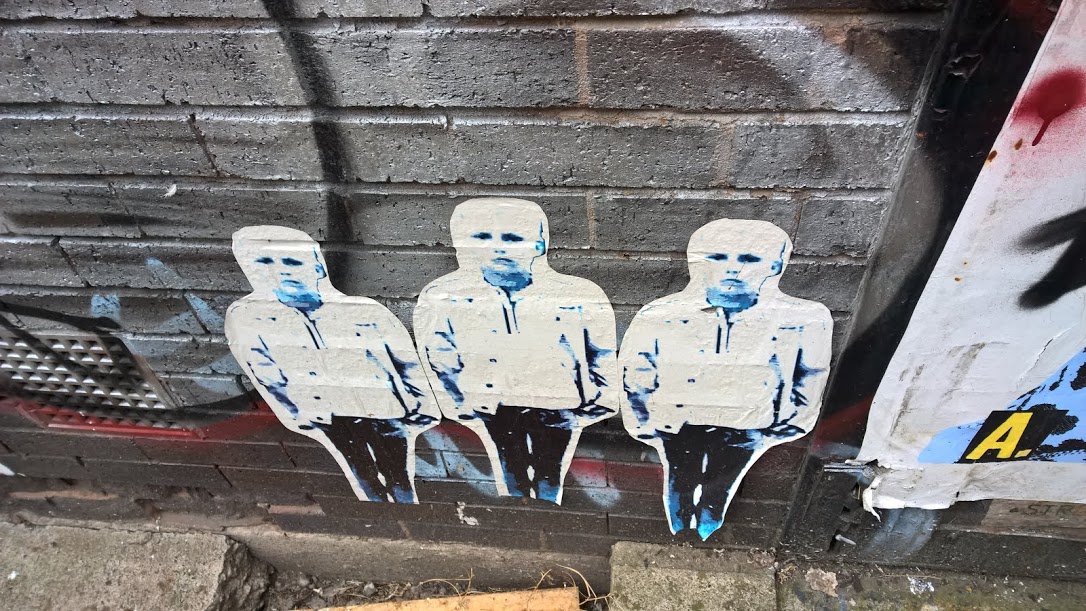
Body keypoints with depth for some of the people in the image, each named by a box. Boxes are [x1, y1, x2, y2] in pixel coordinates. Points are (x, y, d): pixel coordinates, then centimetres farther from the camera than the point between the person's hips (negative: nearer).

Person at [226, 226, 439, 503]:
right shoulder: (246, 314, 12)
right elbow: (263, 369, 2)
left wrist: (421, 407, 0)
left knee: (400, 484, -4)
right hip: (323, 411, -1)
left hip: (385, 407, 1)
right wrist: (295, 410, -10)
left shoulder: (367, 311, 11)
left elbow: (408, 364, 11)